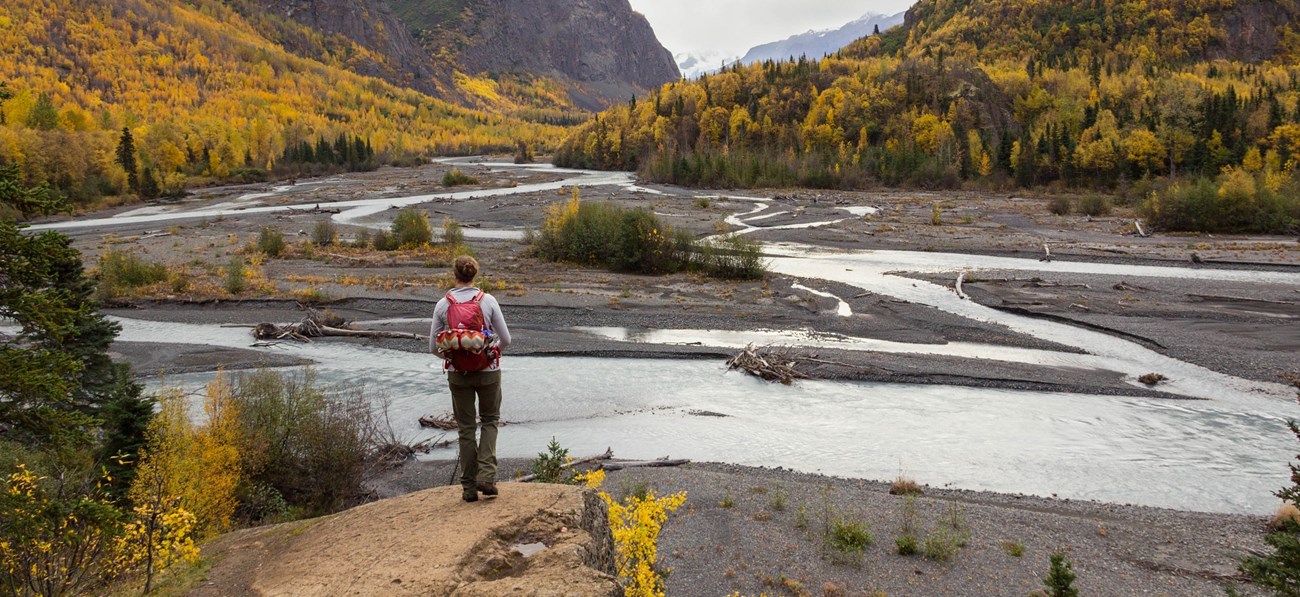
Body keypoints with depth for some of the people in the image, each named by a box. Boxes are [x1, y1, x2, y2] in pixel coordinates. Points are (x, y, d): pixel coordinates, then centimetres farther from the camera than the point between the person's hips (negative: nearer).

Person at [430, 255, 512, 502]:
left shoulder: (443, 305, -5)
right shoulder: (488, 301, -8)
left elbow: (434, 347, -2)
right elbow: (505, 339, -6)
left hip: (458, 373, 1)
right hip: (488, 371, -1)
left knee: (466, 427, 13)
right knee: (490, 420, 19)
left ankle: (469, 487, 16)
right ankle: (486, 475, 2)